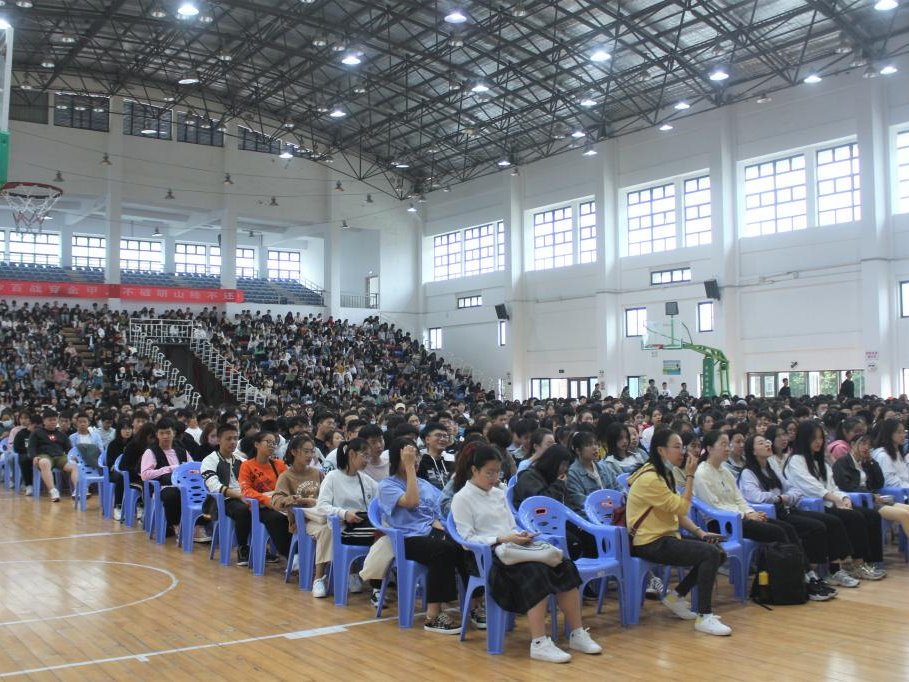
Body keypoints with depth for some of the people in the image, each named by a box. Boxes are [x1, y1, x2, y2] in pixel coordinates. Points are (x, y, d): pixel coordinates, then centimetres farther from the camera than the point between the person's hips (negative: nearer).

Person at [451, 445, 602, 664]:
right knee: (536, 572, -34)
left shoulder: (499, 493, 20)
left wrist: (520, 535, -2)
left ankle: (577, 634, -13)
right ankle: (539, 644, -33)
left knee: (564, 566, -17)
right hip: (488, 555, -7)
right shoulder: (462, 499, -2)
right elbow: (468, 538, -9)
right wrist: (502, 539, -18)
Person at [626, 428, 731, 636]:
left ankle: (676, 597, 13)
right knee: (711, 554, -21)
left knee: (715, 550, 3)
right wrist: (690, 476, -13)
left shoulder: (663, 474, 14)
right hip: (651, 543, -10)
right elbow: (682, 507, -19)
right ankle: (703, 617, -15)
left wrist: (700, 532, 0)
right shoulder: (650, 478, -19)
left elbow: (678, 512, 13)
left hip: (666, 536, 10)